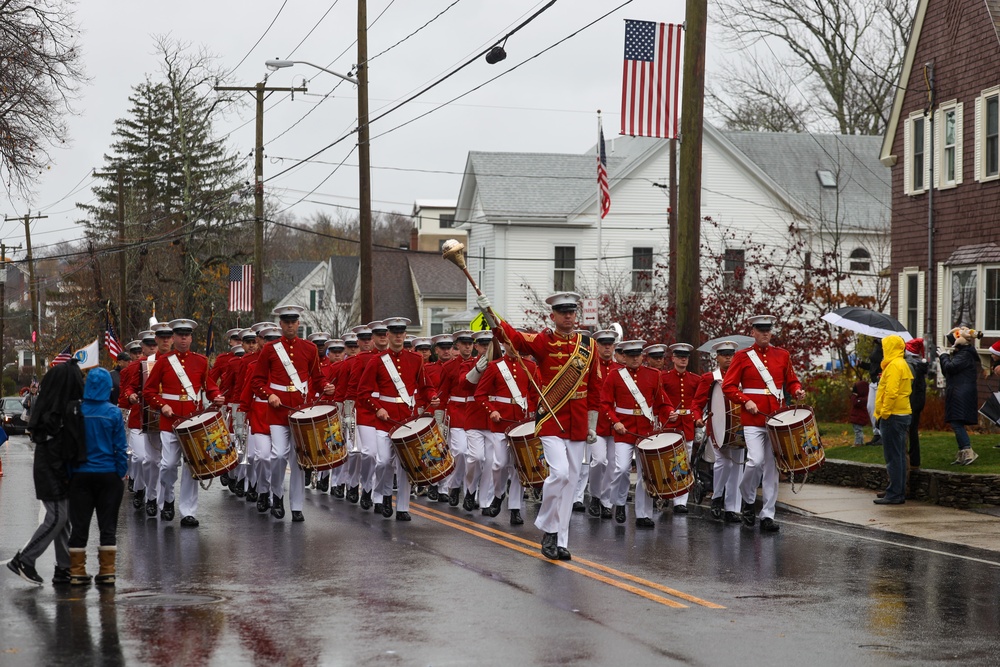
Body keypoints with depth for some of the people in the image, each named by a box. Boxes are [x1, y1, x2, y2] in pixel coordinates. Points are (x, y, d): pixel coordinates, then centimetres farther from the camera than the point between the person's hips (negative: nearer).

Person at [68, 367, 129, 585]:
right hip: (108, 475, -1)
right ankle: (107, 572, 7)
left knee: (79, 525, 8)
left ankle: (77, 573, 11)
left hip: (80, 475, 1)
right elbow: (120, 447, -6)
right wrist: (122, 473, 4)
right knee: (108, 525, 7)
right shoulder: (113, 413, -9)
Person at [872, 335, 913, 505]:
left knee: (893, 457, -8)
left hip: (892, 416, -10)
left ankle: (894, 494, -8)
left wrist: (884, 412, -18)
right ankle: (900, 493, 16)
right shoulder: (903, 364, 17)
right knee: (899, 456, 12)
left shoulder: (894, 365, -14)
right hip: (902, 414, 10)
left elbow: (891, 392, -23)